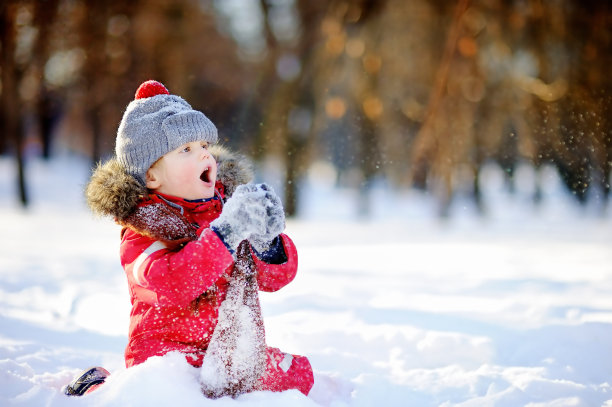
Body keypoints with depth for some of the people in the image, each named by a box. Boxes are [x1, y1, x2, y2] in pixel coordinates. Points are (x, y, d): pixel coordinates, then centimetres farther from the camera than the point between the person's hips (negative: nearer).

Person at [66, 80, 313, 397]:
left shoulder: (229, 203, 7)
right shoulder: (142, 230, -9)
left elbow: (277, 276, 3)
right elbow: (170, 286, -29)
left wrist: (266, 243, -20)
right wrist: (225, 233, -36)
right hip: (168, 346, -4)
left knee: (298, 373, -12)